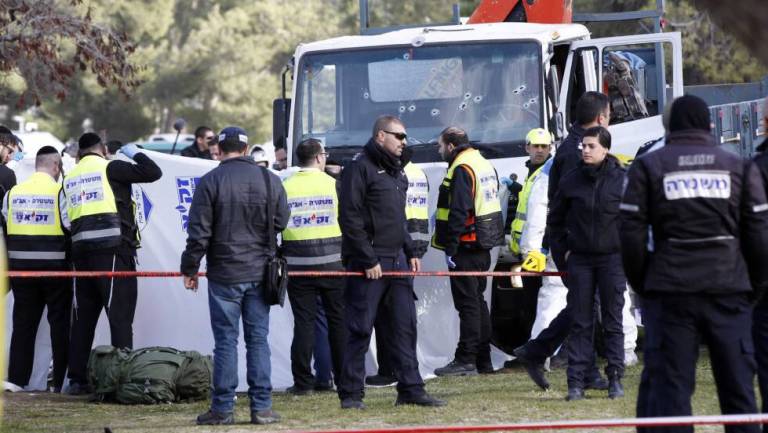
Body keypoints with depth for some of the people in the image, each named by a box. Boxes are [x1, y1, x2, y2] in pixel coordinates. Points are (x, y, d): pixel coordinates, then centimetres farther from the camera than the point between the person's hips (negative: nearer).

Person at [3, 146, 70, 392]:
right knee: (59, 324, 5)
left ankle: (17, 379, 6)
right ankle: (61, 380, 3)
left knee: (23, 323, 9)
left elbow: (4, 227, 7)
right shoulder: (60, 192, -10)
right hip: (54, 265, -3)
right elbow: (71, 228, -12)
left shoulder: (13, 193, 3)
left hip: (21, 264, 4)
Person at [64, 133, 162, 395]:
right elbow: (153, 173, -6)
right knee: (120, 315, -4)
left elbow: (66, 219, 17)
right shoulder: (110, 168, -3)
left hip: (81, 250, 5)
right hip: (113, 249, -5)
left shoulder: (70, 179, 15)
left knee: (83, 319, 10)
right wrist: (134, 154, 10)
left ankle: (77, 379, 10)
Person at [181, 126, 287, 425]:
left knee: (225, 341, 1)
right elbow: (281, 221, 11)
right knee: (258, 339, 6)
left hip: (224, 275, -3)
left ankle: (223, 408, 2)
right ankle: (261, 406, 5)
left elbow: (198, 232, -8)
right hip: (260, 273, 3)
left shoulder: (210, 182, -8)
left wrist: (190, 269, 2)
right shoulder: (269, 180, 1)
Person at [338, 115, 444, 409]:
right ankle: (351, 394, 0)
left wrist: (410, 252, 15)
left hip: (397, 261, 8)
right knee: (360, 329, -4)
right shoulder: (360, 169, -10)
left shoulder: (396, 172, 18)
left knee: (405, 326, 7)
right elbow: (350, 219, -15)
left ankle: (410, 389, 11)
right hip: (368, 262, -8)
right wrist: (368, 260, -18)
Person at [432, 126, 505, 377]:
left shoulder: (461, 170, -15)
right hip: (484, 247, 10)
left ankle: (466, 360, -7)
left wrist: (450, 248, -21)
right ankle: (483, 360, 18)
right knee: (478, 301, 15)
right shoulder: (484, 165, 16)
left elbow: (459, 212, -22)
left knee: (467, 303, -8)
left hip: (467, 246, -10)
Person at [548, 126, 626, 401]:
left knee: (613, 322, 4)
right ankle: (576, 382, 2)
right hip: (579, 259, 2)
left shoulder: (622, 180, -5)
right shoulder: (571, 181, 2)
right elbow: (555, 220, 13)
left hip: (612, 258, -2)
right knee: (580, 323, 2)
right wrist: (561, 254, 7)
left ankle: (615, 378, 9)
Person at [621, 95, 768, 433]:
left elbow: (631, 234, -1)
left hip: (670, 291, -1)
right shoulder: (740, 168, 9)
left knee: (667, 384, -1)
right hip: (729, 291, 2)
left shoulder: (648, 167, 5)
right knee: (738, 387, 7)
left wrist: (642, 285, 8)